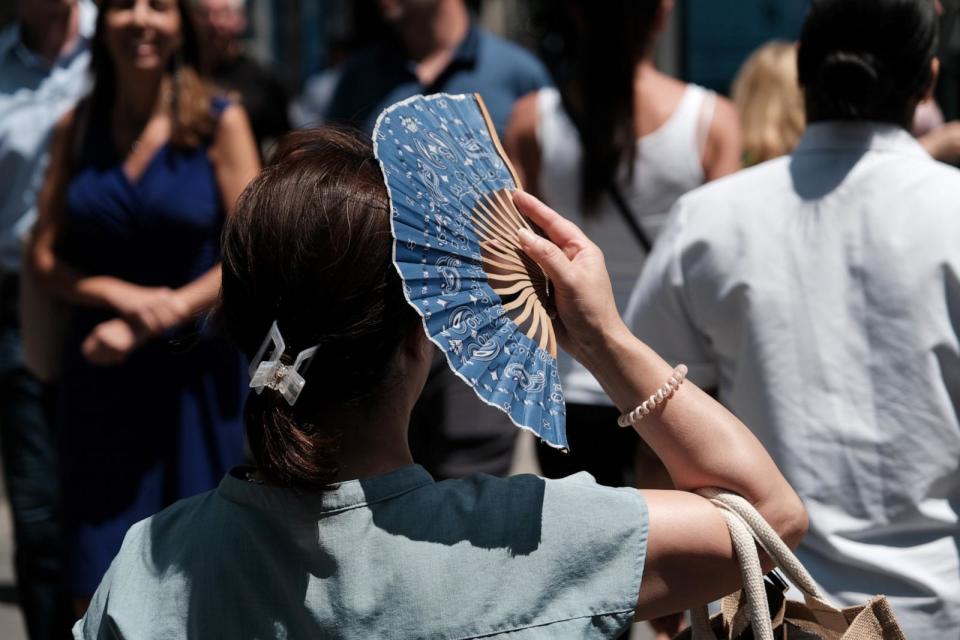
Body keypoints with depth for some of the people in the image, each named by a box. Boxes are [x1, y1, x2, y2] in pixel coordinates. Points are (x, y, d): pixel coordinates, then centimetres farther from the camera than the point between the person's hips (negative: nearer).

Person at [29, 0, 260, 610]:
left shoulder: (221, 123, -3)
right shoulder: (78, 127, 6)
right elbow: (45, 256, 7)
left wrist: (144, 327, -12)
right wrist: (121, 296, -12)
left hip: (197, 376, -2)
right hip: (101, 377, 2)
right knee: (99, 591, 0)